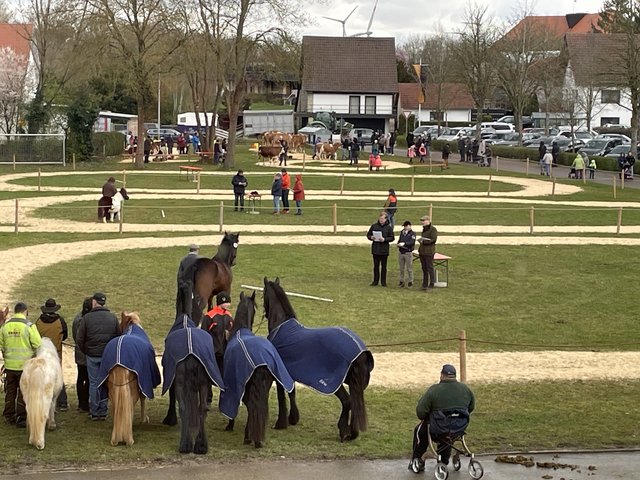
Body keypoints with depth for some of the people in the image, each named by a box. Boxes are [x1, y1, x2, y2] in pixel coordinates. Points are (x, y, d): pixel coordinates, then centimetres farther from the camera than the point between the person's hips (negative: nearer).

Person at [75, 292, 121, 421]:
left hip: (92, 355, -1)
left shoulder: (87, 318, -6)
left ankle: (94, 412, 8)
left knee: (93, 383, 6)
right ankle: (103, 412, 9)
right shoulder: (112, 317, 0)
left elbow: (80, 339, -4)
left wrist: (86, 352, 11)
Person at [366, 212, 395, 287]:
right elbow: (368, 234, 10)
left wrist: (384, 239, -17)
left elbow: (392, 238, -2)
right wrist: (371, 237, -12)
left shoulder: (388, 227, -2)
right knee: (376, 266, 9)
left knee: (384, 266, 6)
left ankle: (383, 281, 14)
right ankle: (375, 281, 17)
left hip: (384, 250, -2)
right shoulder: (374, 226, 3)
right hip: (375, 249, 2)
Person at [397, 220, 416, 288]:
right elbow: (399, 240, 16)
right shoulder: (402, 232, 14)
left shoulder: (412, 233, -5)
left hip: (408, 253, -6)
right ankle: (401, 281, 19)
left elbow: (412, 242, -17)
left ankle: (410, 282, 6)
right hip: (401, 252, 6)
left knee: (409, 269, -2)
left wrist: (404, 243, -30)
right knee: (401, 268, 11)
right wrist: (399, 244, -7)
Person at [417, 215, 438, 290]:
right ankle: (424, 284, 17)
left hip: (429, 252, -8)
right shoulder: (424, 229, 17)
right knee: (424, 269, 11)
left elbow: (433, 239, -18)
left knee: (430, 268, -4)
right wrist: (421, 240, 8)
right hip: (422, 252, 8)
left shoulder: (433, 229, -9)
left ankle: (431, 284, 1)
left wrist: (423, 241, -17)